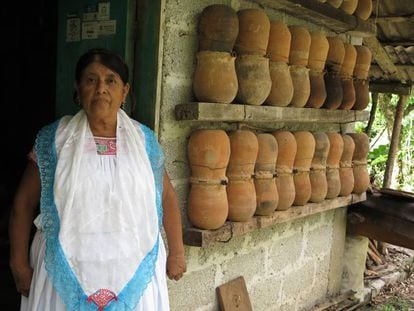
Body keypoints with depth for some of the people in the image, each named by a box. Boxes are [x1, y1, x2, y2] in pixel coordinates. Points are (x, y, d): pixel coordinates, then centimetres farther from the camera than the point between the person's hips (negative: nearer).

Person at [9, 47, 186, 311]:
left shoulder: (145, 140, 0)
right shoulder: (53, 140, -4)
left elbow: (167, 197, 8)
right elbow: (24, 203, 1)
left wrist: (177, 252, 10)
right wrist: (20, 264, 0)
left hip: (134, 271, 1)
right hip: (66, 272, -1)